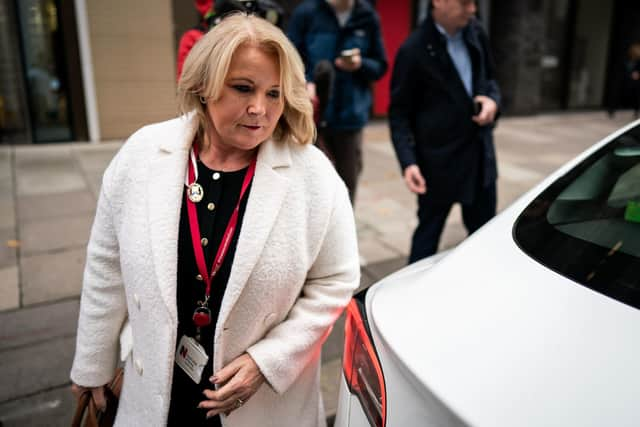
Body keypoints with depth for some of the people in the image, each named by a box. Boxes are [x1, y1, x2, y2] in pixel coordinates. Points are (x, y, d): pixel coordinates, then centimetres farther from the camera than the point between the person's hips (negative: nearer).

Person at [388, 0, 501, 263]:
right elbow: (399, 113, -12)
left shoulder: (474, 31, 3)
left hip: (480, 154, 6)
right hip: (439, 160, -6)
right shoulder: (414, 50, -15)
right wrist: (408, 162, -23)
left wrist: (492, 99, -6)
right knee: (429, 231, 9)